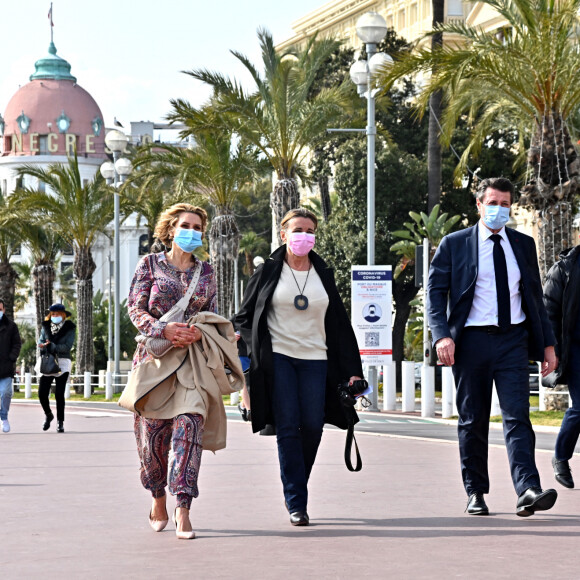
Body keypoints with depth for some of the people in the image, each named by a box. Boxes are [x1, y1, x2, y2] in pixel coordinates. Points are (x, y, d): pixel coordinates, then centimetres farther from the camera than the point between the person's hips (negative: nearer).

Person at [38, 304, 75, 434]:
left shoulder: (69, 328, 1)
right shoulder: (46, 327, 12)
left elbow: (67, 346, -9)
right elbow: (40, 343, 5)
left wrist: (51, 346, -20)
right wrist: (47, 346, -18)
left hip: (62, 363, -3)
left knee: (59, 393, -11)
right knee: (42, 393, -4)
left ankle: (60, 422, 0)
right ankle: (48, 415, 22)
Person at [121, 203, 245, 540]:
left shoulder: (206, 272, 14)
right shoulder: (151, 265, 7)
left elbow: (213, 315, 14)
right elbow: (136, 309, 2)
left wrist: (198, 331, -8)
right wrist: (165, 329, -15)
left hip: (194, 358, 0)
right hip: (156, 355, 0)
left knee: (189, 424, -16)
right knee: (152, 432, 1)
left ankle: (183, 510, -20)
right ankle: (159, 499, 25)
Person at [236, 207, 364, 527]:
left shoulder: (323, 275, 13)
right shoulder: (268, 272, 5)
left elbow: (340, 324, 14)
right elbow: (244, 317, 9)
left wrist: (352, 370, 8)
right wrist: (250, 351, -7)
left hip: (315, 359, 3)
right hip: (278, 358, -3)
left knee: (312, 427, -4)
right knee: (288, 429, -9)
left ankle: (295, 489, 18)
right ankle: (296, 503, -7)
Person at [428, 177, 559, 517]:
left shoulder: (523, 245, 13)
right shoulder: (454, 244, 3)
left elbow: (535, 295, 16)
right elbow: (436, 292, 1)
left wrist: (548, 344, 10)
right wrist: (442, 335, -14)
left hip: (513, 340, 1)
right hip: (472, 340, -1)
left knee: (518, 416, -11)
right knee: (473, 421, 5)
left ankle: (528, 491, -20)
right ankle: (476, 493, 14)